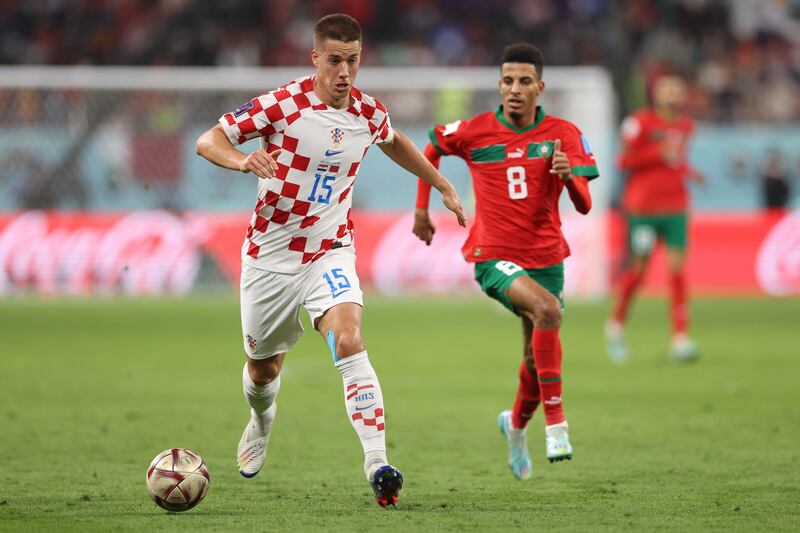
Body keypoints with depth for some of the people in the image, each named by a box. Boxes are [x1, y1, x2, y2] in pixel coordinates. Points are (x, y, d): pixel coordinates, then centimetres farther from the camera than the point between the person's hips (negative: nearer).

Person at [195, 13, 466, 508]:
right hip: (271, 254, -1)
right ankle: (262, 420, 53)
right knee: (264, 368, 15)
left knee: (349, 342, -26)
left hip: (330, 251, 1)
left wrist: (443, 185, 25)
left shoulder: (368, 113, -4)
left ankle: (378, 466, -33)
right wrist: (243, 160, -36)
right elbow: (208, 140, -15)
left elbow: (395, 142, 22)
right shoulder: (282, 104, -16)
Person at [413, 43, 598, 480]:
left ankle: (516, 425, 43)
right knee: (547, 309, -32)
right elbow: (432, 149, 17)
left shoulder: (563, 134, -5)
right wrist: (421, 207, 15)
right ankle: (555, 421, -29)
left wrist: (569, 175, -34)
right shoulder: (474, 132, -5)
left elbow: (584, 205, -13)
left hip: (546, 258, 3)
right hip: (493, 257, -3)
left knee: (536, 363, 9)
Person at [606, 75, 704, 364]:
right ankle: (616, 326, 26)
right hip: (642, 207, -4)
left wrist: (688, 172, 6)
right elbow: (625, 160, -10)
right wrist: (659, 154, -20)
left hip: (675, 207, 4)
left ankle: (680, 339, -12)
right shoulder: (640, 122, -6)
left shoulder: (685, 126, 12)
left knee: (677, 267, -8)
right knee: (637, 269, 2)